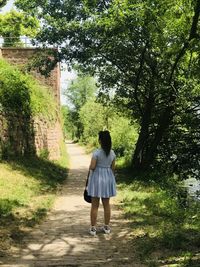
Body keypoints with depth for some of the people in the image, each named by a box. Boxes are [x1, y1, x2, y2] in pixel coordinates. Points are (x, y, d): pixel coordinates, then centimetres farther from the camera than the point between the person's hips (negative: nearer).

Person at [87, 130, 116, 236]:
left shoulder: (96, 152, -16)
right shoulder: (112, 153, 0)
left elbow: (92, 167, -17)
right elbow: (113, 167, 6)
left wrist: (90, 168, 5)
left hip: (97, 178, -4)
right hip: (108, 178, 5)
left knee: (94, 205, 3)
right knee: (106, 204, 13)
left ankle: (93, 228, 8)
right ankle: (106, 227, 21)